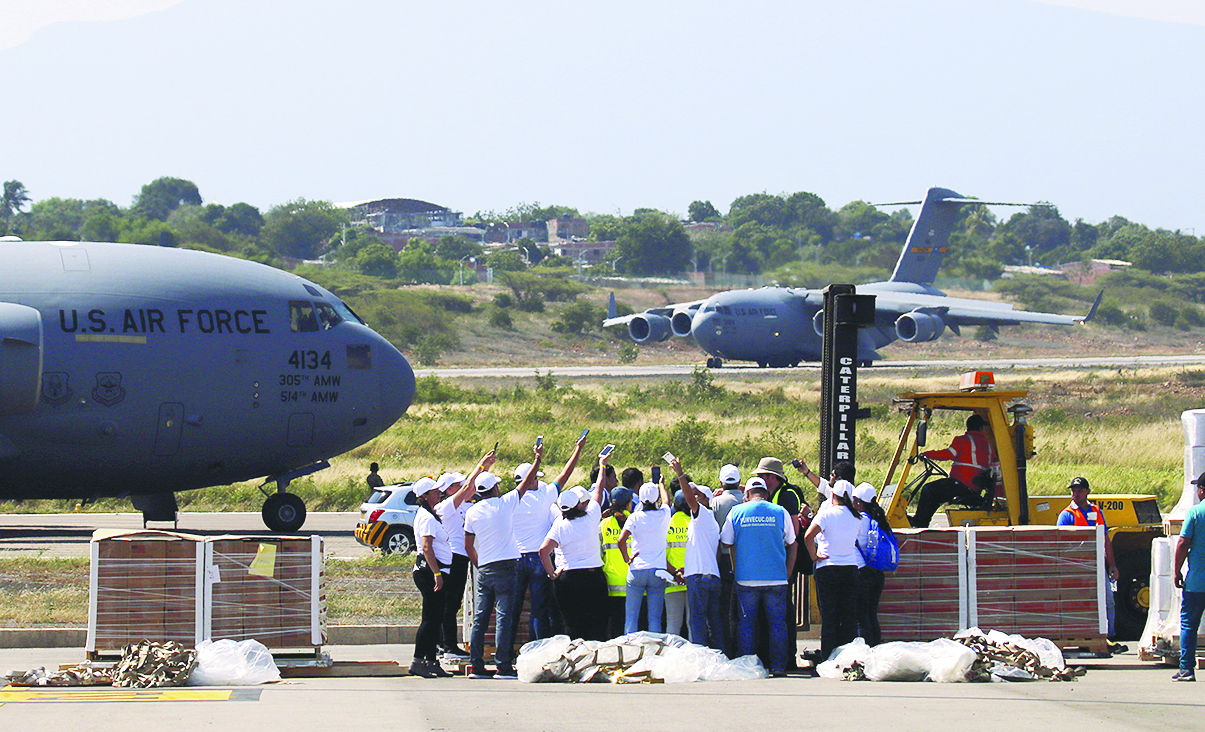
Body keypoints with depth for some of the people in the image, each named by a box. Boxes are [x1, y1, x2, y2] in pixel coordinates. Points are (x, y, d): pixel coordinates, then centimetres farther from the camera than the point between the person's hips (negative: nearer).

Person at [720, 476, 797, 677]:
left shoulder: (736, 513, 3)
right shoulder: (780, 512, 4)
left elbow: (727, 545, 9)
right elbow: (792, 545, 10)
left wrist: (735, 571, 18)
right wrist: (787, 576, 17)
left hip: (746, 578, 0)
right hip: (776, 578, 0)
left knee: (746, 623, 7)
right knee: (777, 623, 6)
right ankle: (778, 666, 3)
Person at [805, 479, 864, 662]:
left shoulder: (827, 514, -10)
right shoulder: (856, 518, 4)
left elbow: (808, 536, -22)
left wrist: (814, 557, -10)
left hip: (828, 568, -4)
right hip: (851, 568, 4)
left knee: (829, 617, 0)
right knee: (849, 617, 7)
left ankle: (828, 658, -1)